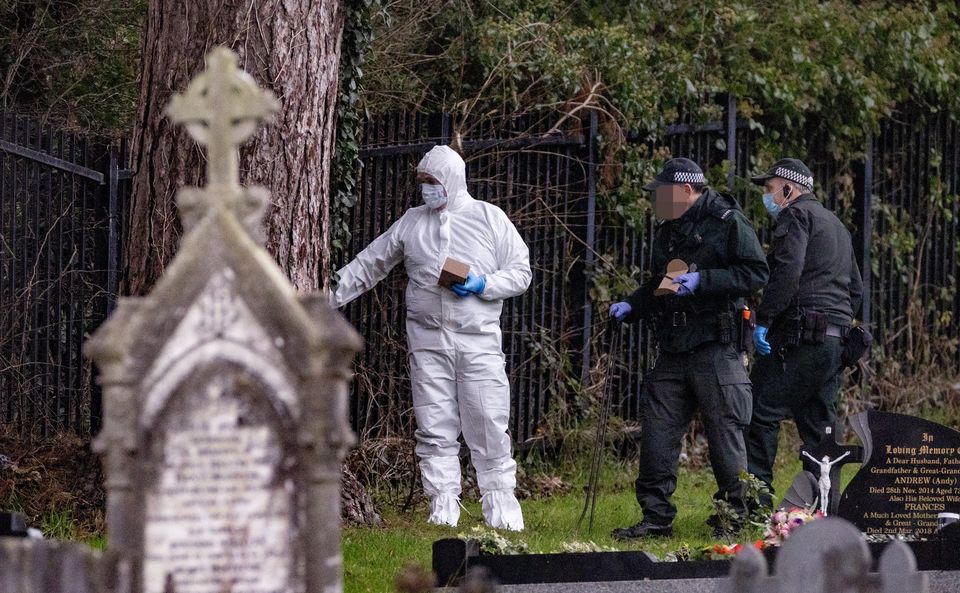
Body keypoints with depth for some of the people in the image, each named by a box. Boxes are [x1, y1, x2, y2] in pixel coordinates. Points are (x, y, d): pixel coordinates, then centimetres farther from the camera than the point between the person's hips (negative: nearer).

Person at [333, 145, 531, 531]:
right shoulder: (412, 222, 12)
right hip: (428, 339, 2)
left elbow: (520, 273, 5)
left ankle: (500, 507, 4)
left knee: (489, 425, -5)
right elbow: (368, 266, 16)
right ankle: (443, 508, 3)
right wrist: (329, 297, 10)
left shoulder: (490, 219, 5)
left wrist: (482, 285, -12)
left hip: (479, 339, -2)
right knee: (434, 427, -1)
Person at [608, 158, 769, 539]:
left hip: (715, 347, -7)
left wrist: (701, 281, -19)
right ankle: (656, 517, 8)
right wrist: (631, 307, 10)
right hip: (673, 351, 7)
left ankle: (735, 516, 8)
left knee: (725, 433, -2)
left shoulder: (728, 222, -5)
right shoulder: (668, 232, 19)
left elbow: (755, 275, -12)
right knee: (657, 432, 3)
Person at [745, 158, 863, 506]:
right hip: (835, 340, 9)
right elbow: (856, 290, 28)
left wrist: (763, 320, -17)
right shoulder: (836, 225, 27)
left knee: (762, 413, -10)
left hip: (800, 333, -9)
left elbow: (787, 272, -17)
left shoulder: (796, 215, -2)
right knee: (819, 424, 10)